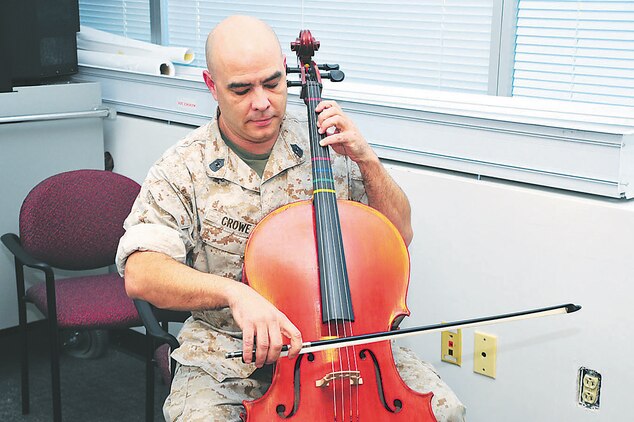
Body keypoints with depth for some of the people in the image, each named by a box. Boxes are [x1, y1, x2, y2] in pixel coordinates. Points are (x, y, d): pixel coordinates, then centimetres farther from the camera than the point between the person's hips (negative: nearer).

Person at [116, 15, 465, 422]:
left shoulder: (325, 147, -1)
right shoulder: (182, 170, -8)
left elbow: (398, 235, 5)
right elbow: (141, 274, -21)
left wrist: (367, 159, -11)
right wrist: (233, 292, -38)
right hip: (228, 354, -1)